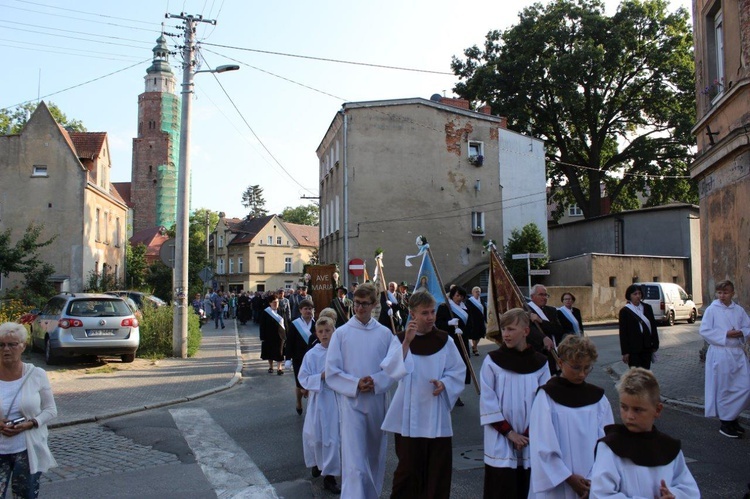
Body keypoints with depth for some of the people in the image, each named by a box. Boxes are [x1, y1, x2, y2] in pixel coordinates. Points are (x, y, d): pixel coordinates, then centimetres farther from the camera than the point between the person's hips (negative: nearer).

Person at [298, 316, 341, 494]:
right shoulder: (312, 354, -6)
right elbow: (303, 379, -6)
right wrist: (321, 377, -18)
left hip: (337, 399, 0)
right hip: (319, 399, 0)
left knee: (333, 437, 3)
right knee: (315, 436, 8)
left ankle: (329, 475, 17)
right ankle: (318, 463, 38)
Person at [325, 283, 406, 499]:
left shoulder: (385, 333, 2)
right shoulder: (341, 333, -2)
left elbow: (395, 366, 0)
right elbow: (331, 372, -4)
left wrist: (375, 381, -16)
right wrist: (356, 384, -16)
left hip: (377, 401, 3)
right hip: (351, 402, -2)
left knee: (375, 456, 16)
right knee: (354, 463, -9)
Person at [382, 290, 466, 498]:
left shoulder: (444, 341, 2)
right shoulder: (400, 339, -2)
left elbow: (458, 371, 4)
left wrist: (444, 383, -14)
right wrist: (406, 342, -25)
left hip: (437, 415, 2)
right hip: (409, 415, -2)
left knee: (438, 468, 7)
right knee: (409, 467, 4)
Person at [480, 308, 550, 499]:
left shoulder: (539, 363, 0)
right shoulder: (492, 361, -6)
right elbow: (487, 402, -6)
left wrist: (528, 434, -7)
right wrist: (509, 433, -10)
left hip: (531, 443, 2)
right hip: (500, 442, -2)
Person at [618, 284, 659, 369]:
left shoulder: (647, 307, 7)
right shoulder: (624, 311, -5)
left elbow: (653, 326, 11)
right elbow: (623, 333, -6)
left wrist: (655, 344, 6)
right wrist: (625, 352, -9)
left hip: (647, 347, 4)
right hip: (633, 349, -4)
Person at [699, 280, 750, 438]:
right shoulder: (711, 310, -6)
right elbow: (704, 331, -10)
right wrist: (725, 334, -16)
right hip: (720, 353, -5)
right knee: (724, 389, 3)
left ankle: (733, 418, 26)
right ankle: (725, 423, 17)